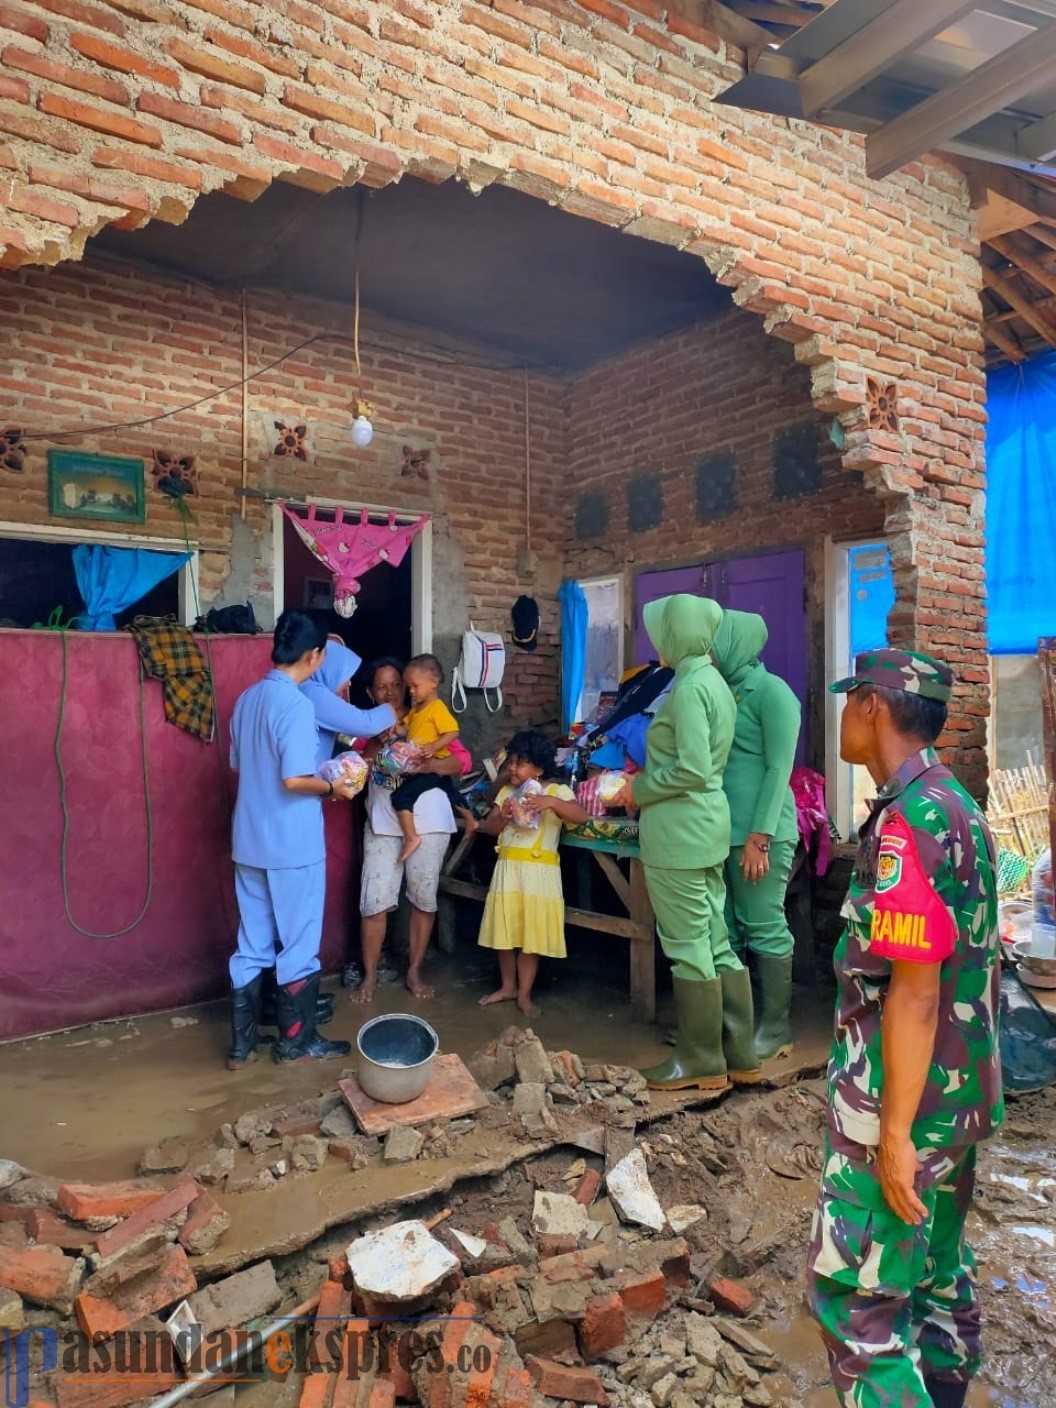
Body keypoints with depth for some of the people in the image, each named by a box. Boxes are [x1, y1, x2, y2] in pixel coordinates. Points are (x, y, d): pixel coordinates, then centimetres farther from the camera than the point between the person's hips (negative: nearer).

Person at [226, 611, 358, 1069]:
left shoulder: (247, 699, 7)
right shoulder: (296, 704, -18)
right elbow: (294, 779, -24)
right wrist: (333, 788, -5)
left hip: (250, 842, 8)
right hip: (293, 844, -8)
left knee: (252, 945, 14)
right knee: (298, 944, 7)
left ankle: (241, 1043, 22)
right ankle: (296, 1040, 19)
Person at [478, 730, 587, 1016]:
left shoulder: (557, 791, -6)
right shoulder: (506, 792, 9)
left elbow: (581, 815, -22)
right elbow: (489, 828, 4)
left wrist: (551, 802, -35)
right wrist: (502, 817, -17)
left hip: (539, 871, -4)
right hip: (507, 869, 5)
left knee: (532, 934, 3)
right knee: (504, 931, 12)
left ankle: (524, 994, 17)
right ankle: (508, 986, 29)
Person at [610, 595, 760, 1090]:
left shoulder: (689, 686, -16)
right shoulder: (714, 681, 13)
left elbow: (691, 769, -23)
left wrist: (640, 790, -10)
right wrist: (647, 779, 12)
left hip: (679, 829, -10)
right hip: (706, 823, 10)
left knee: (689, 948, 2)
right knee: (716, 942, 15)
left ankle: (701, 1062, 15)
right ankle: (739, 1054, 24)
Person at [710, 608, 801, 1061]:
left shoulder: (771, 692, -7)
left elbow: (779, 768, -13)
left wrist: (759, 836, -18)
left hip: (758, 830, -8)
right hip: (721, 829, 8)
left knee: (765, 929, 0)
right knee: (723, 929, 12)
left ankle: (775, 1029, 12)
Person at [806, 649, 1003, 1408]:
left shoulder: (908, 820, -23)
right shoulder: (960, 807, 7)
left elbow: (914, 990, -25)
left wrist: (895, 1132, -20)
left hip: (907, 1102, -9)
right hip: (959, 1089, 9)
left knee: (856, 1290, 3)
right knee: (938, 1266, 21)